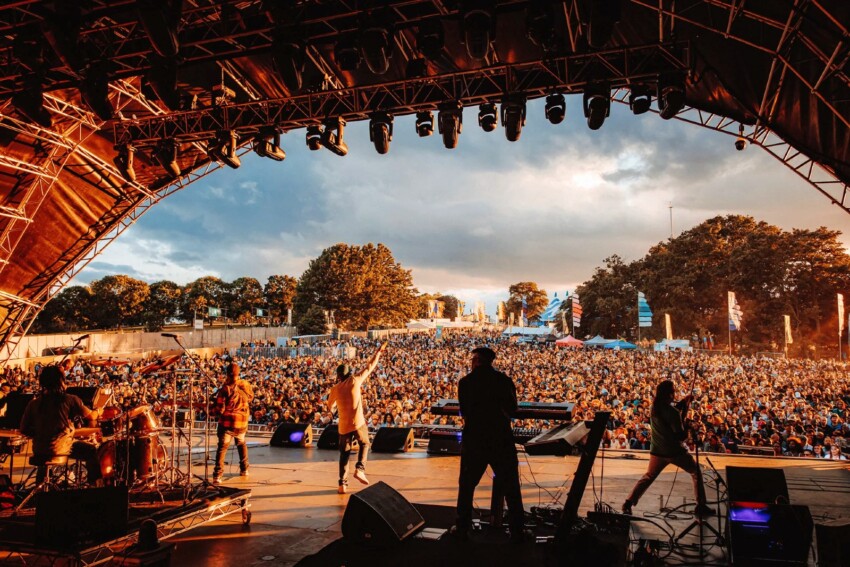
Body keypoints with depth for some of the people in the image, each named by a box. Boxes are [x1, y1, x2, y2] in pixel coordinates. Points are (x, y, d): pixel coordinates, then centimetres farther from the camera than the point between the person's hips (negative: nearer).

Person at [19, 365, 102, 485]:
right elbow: (91, 417, -1)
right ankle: (94, 484, 16)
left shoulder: (33, 403, -1)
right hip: (61, 449, -5)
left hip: (38, 452, 5)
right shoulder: (69, 400, -10)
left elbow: (24, 429, 2)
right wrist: (98, 413, 22)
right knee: (92, 450, 17)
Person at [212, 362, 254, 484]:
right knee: (241, 444, 26)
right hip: (242, 422, 4)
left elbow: (220, 409, -16)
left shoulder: (225, 388, -19)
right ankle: (244, 469, 32)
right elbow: (250, 397, 14)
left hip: (227, 422, -4)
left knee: (222, 447, 2)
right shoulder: (246, 385, -5)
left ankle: (217, 475, -7)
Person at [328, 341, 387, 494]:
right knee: (364, 445, 22)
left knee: (344, 453, 12)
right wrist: (379, 351, 13)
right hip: (358, 422, -2)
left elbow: (330, 407, 15)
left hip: (344, 425, 2)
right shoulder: (355, 380, -4)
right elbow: (370, 366, 4)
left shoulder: (334, 389, 1)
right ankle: (360, 469, -1)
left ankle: (343, 484, 7)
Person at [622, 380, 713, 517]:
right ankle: (701, 506, 17)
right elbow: (680, 436, -19)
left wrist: (683, 403, 10)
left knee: (648, 477, 18)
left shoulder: (655, 407, -1)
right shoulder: (673, 412, -22)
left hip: (657, 451, 6)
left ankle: (628, 503, 8)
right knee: (696, 473, 17)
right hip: (675, 451, -6)